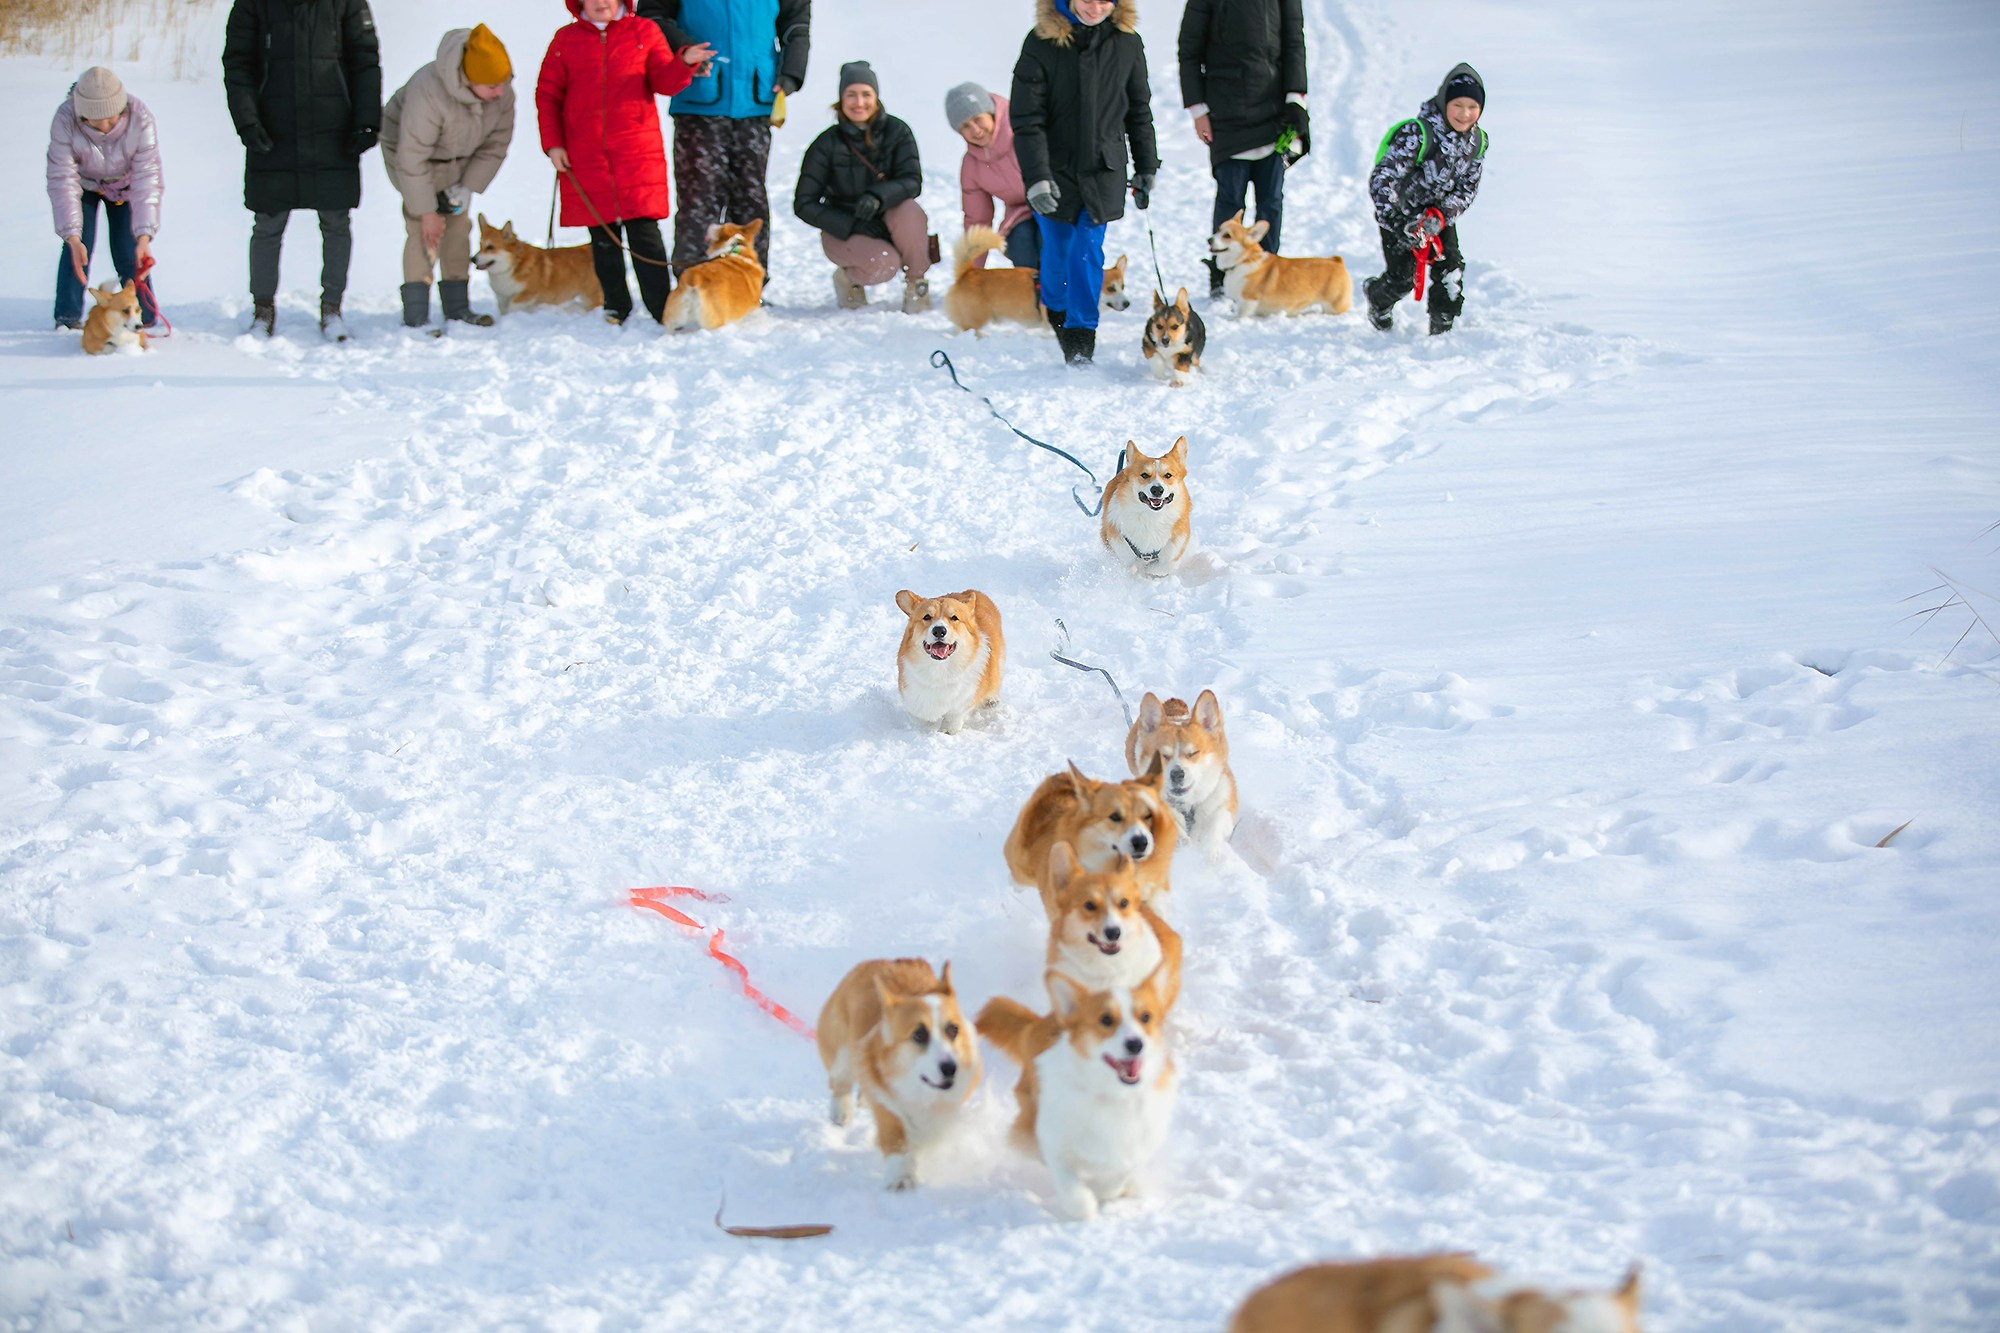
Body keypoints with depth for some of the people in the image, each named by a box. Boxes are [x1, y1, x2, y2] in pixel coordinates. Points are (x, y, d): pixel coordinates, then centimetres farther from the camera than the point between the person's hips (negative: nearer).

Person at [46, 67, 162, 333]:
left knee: (128, 252, -10)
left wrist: (144, 236, -42)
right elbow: (62, 181, -34)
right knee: (78, 247, -14)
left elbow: (147, 179, -33)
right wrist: (73, 237, -42)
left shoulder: (140, 118, -36)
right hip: (83, 184, 0)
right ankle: (67, 318, -4)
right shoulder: (65, 119, -36)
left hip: (125, 186, 0)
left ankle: (145, 318, 4)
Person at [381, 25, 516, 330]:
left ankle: (457, 307, 11)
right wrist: (426, 211, -27)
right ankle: (415, 314, -18)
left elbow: (495, 144, -7)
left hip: (457, 159, 6)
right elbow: (413, 157, -33)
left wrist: (468, 188, -14)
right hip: (407, 148, -6)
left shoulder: (502, 93, -21)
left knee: (459, 226, 2)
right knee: (424, 229, -17)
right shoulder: (429, 91, -40)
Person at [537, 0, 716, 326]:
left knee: (644, 231, -7)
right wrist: (553, 143, 1)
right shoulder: (565, 39, 9)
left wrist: (685, 64, -17)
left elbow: (664, 81, 3)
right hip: (586, 159, 2)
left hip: (637, 153, -1)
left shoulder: (643, 32, 7)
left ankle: (662, 308, -5)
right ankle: (616, 306, 15)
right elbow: (547, 94, 10)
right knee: (603, 237, 5)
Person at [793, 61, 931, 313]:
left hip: (886, 220, 2)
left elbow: (913, 182, -17)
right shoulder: (828, 143, -11)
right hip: (842, 230, -2)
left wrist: (878, 197, -39)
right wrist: (853, 225, -22)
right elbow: (804, 204, -10)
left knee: (909, 209, -33)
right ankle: (850, 278, 4)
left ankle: (916, 285, -12)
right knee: (885, 264, -32)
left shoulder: (896, 132, -7)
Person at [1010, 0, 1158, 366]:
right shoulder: (1041, 41, -10)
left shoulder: (1126, 42, -2)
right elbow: (1027, 118, -11)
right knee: (1057, 248, 10)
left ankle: (1081, 333, -2)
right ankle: (1055, 310, 36)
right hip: (1055, 169, -1)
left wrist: (1147, 168, 13)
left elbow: (1139, 110, 10)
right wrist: (1037, 177, -19)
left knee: (1089, 249, -8)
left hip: (1104, 170, 1)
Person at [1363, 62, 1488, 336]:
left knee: (1451, 269, -10)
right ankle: (1377, 297, 30)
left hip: (1440, 214, 5)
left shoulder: (1477, 142, -9)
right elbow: (1381, 179, -31)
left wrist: (1441, 215, -22)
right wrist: (1399, 223, -39)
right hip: (1401, 213, -5)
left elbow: (1467, 188, -4)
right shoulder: (1416, 134, -29)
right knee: (1403, 277, -4)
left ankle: (1442, 326, 7)